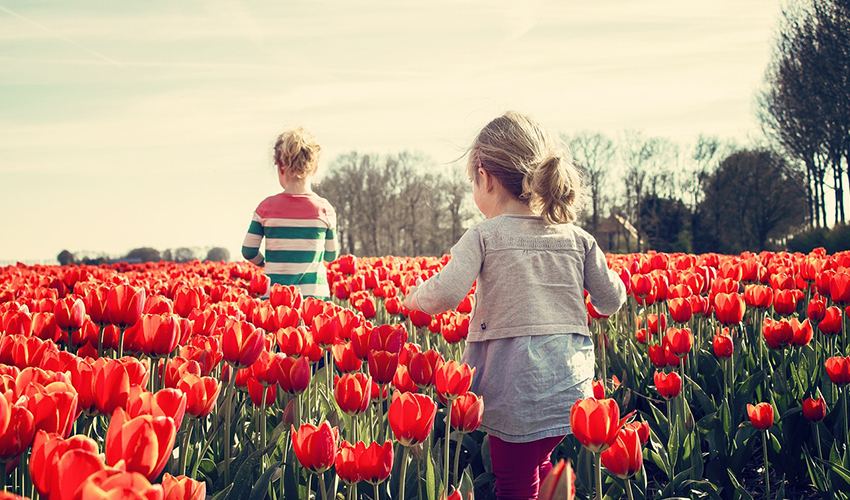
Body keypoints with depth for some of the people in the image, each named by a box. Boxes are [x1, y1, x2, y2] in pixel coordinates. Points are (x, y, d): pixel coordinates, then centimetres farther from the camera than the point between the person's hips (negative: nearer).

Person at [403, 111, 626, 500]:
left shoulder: (484, 237, -7)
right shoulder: (577, 238, 7)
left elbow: (444, 295, -17)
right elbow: (611, 301, 12)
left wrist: (414, 298, 4)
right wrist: (609, 276, 34)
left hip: (516, 390, -5)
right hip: (571, 388, 5)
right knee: (539, 463, 26)